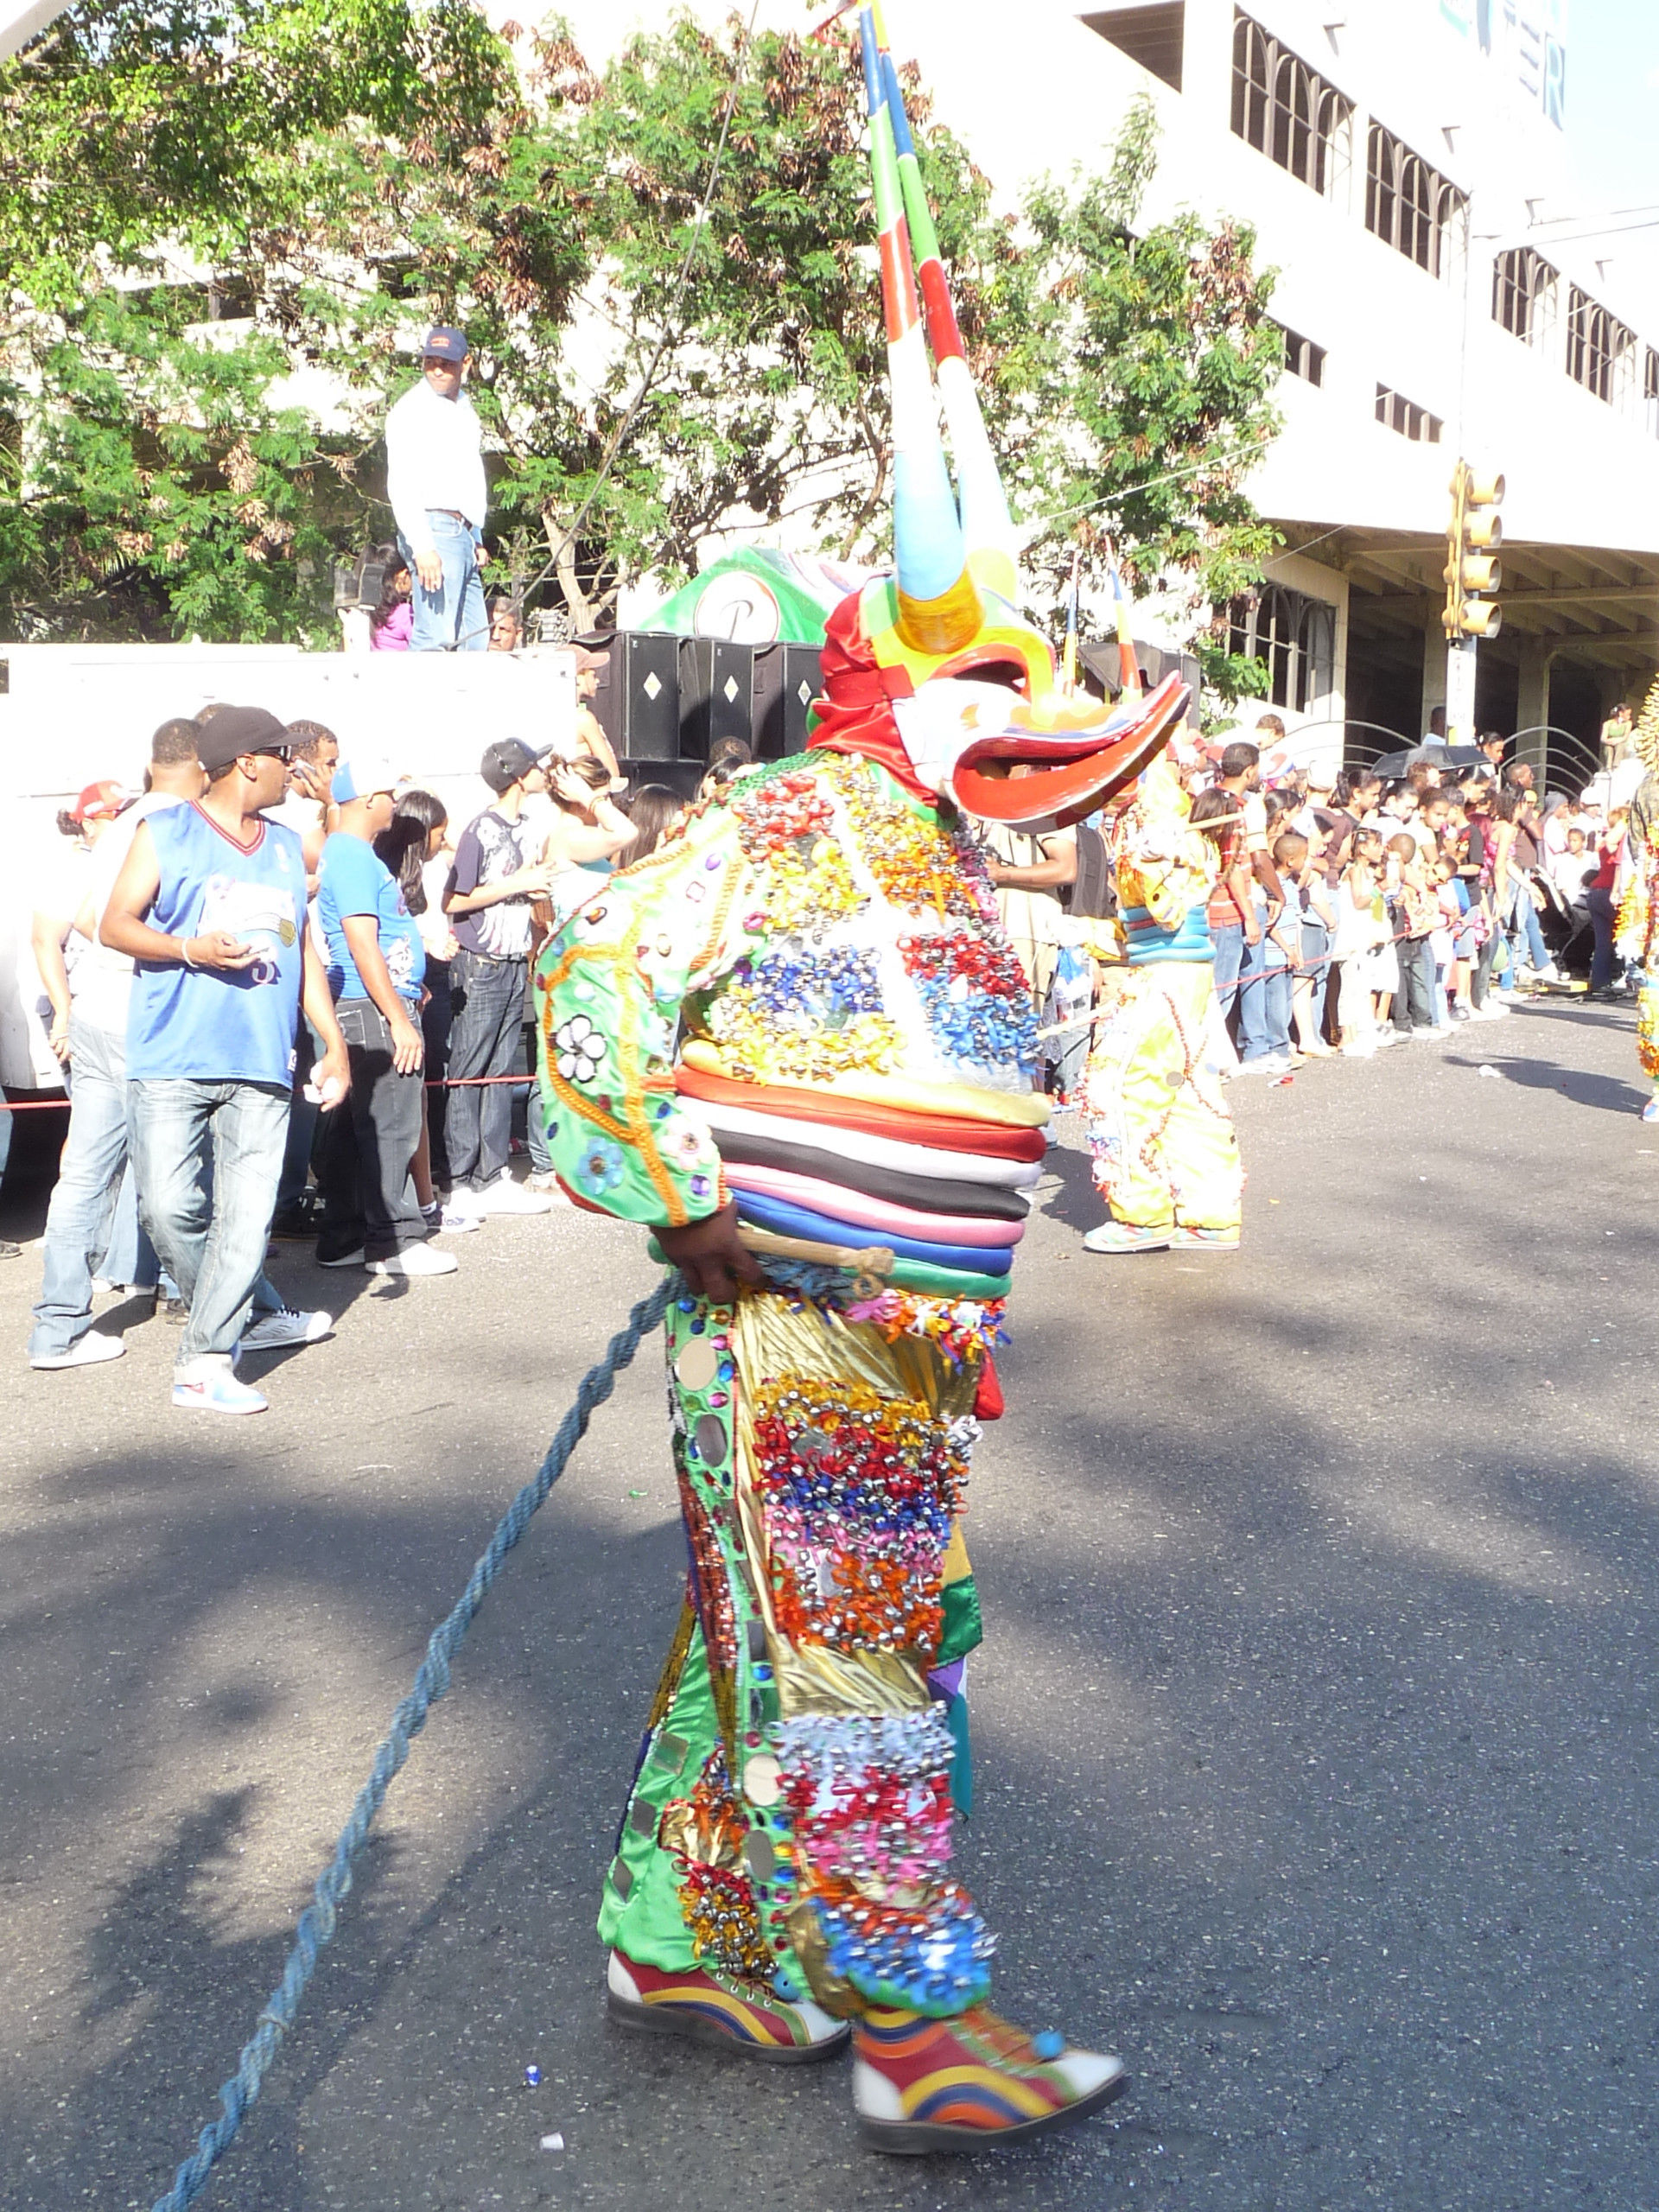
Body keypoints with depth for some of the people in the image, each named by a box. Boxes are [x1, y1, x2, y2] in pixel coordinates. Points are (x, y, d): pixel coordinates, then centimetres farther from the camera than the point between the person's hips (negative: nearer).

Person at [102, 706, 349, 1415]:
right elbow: (116, 924, 1)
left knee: (247, 1216, -5)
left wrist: (334, 1043, 15)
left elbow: (304, 951, 22)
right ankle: (227, 1320, 16)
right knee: (168, 1205, -8)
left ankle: (206, 1363, -1)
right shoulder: (165, 834, 5)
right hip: (171, 1060, -3)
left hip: (261, 1065, 4)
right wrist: (191, 949, -16)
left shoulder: (286, 847, 19)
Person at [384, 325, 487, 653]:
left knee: (474, 643, 6)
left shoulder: (463, 408, 21)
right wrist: (422, 548, -24)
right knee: (435, 640, -16)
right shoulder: (413, 409, -5)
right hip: (435, 531, -9)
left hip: (464, 533, 9)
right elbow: (400, 487, -14)